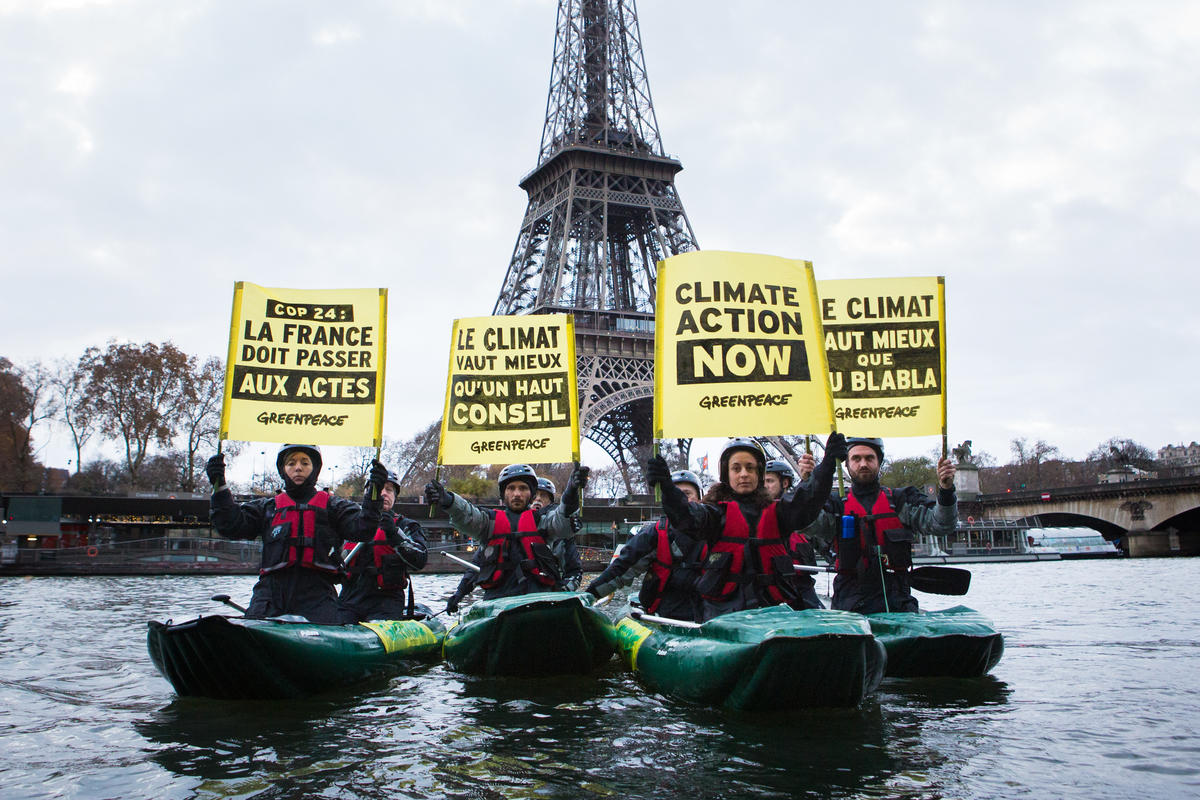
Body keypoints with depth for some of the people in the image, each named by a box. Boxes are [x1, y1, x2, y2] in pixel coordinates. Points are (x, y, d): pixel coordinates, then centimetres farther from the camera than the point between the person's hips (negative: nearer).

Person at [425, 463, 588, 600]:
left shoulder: (540, 518, 20)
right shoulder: (492, 519, 21)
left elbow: (564, 526, -1)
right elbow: (468, 517, 1)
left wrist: (570, 497, -21)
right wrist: (448, 500, -22)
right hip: (498, 595, 1)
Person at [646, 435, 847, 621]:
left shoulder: (775, 512, 19)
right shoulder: (718, 511, 11)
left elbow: (805, 502, 2)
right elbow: (688, 518, -8)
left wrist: (828, 464, -11)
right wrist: (666, 488, -27)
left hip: (772, 606, 2)